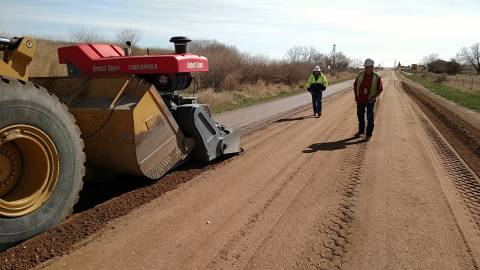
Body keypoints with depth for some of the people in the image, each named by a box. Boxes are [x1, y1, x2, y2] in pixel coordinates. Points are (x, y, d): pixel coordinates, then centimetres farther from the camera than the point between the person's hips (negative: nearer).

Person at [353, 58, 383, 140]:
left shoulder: (376, 77, -10)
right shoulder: (360, 75, -1)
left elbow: (380, 89, -4)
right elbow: (355, 85, 11)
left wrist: (373, 98, -14)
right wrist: (356, 95, 4)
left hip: (370, 101, -3)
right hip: (360, 100, 3)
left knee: (370, 118, 1)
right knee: (360, 115, 16)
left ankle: (369, 134, 11)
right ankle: (361, 130, 35)